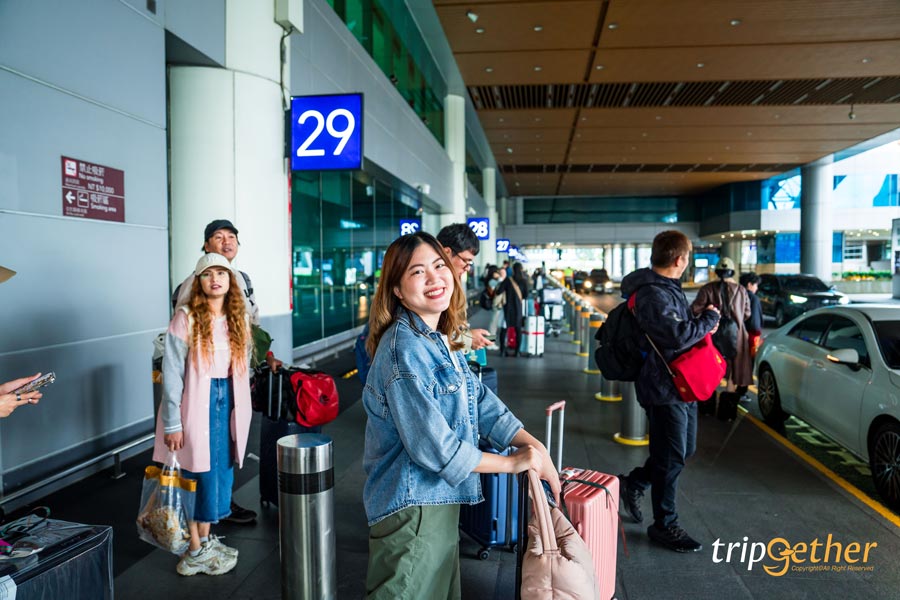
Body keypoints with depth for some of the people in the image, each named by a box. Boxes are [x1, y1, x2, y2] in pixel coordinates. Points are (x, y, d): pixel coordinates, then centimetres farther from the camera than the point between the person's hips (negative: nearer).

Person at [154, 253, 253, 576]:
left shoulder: (240, 318, 7)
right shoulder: (186, 317, -9)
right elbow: (172, 373, -10)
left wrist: (241, 411, 10)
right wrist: (172, 423, -12)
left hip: (229, 402, 5)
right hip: (197, 403, -5)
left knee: (222, 473, 11)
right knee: (198, 474, 2)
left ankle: (204, 540, 28)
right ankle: (196, 550, 19)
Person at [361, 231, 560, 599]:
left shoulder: (441, 341, 6)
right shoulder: (404, 348, -24)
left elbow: (482, 401, 6)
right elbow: (432, 445, -26)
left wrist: (533, 445, -6)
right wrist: (512, 463, -16)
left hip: (440, 499, 9)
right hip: (411, 505, -9)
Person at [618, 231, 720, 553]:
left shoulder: (668, 288, 12)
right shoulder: (652, 295, -22)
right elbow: (679, 336, -30)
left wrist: (700, 322, 1)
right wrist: (710, 318, -13)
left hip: (682, 384, 10)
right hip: (664, 388, -10)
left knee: (684, 450, 21)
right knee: (671, 458, 2)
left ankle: (633, 483, 36)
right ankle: (664, 525, 20)